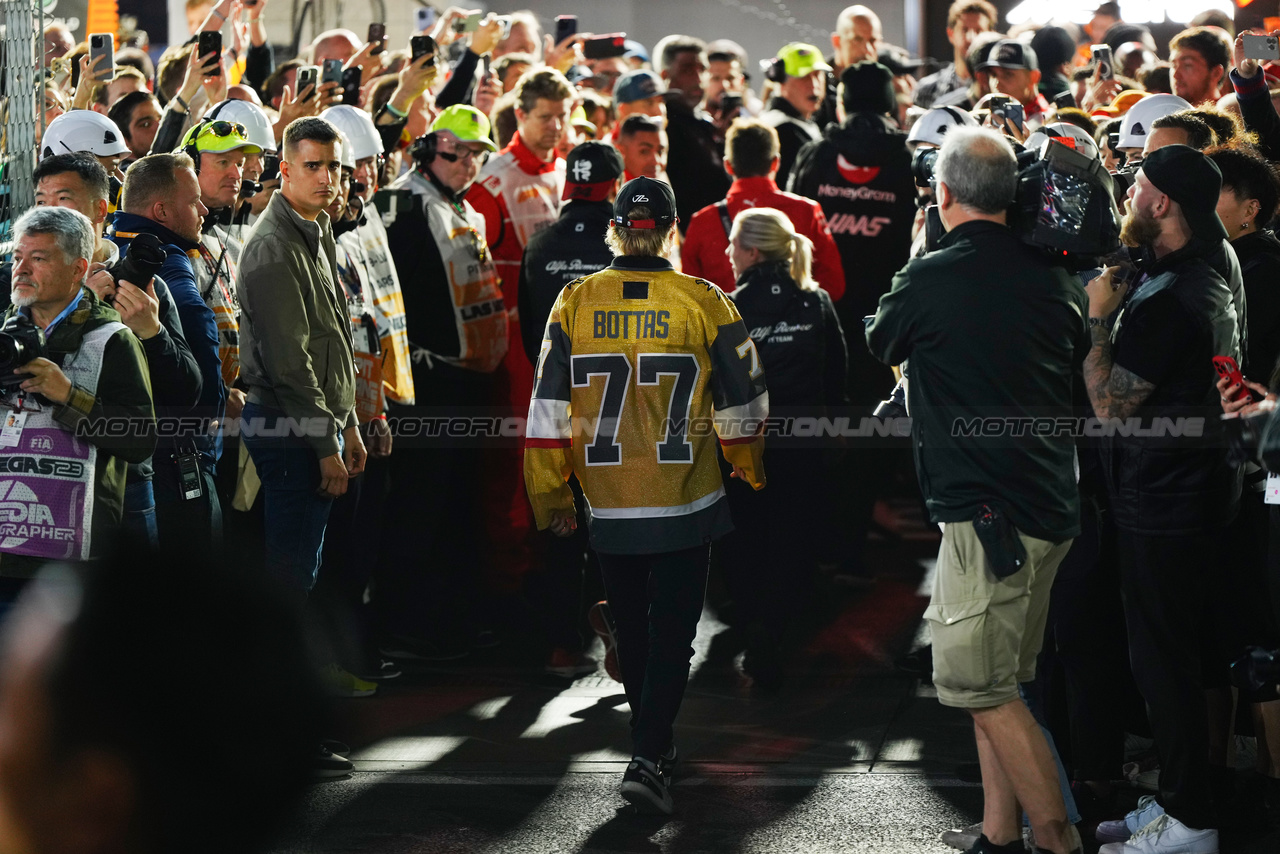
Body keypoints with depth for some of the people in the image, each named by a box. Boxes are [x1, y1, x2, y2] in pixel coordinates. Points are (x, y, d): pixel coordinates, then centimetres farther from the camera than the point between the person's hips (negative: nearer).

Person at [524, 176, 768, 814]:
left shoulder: (575, 303, -3)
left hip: (608, 508, 2)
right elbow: (743, 396, 2)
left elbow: (548, 406, 0)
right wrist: (749, 468, 21)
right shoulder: (702, 302, -7)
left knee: (632, 630, 18)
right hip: (685, 504, -2)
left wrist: (550, 496, 10)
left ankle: (654, 742, 32)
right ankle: (648, 759, -9)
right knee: (672, 633, 2)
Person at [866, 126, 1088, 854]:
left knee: (983, 686, -3)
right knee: (1002, 683, 15)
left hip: (986, 511, -8)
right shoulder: (1055, 281, 6)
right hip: (1051, 506, 8)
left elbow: (879, 348, 9)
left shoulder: (929, 279, -11)